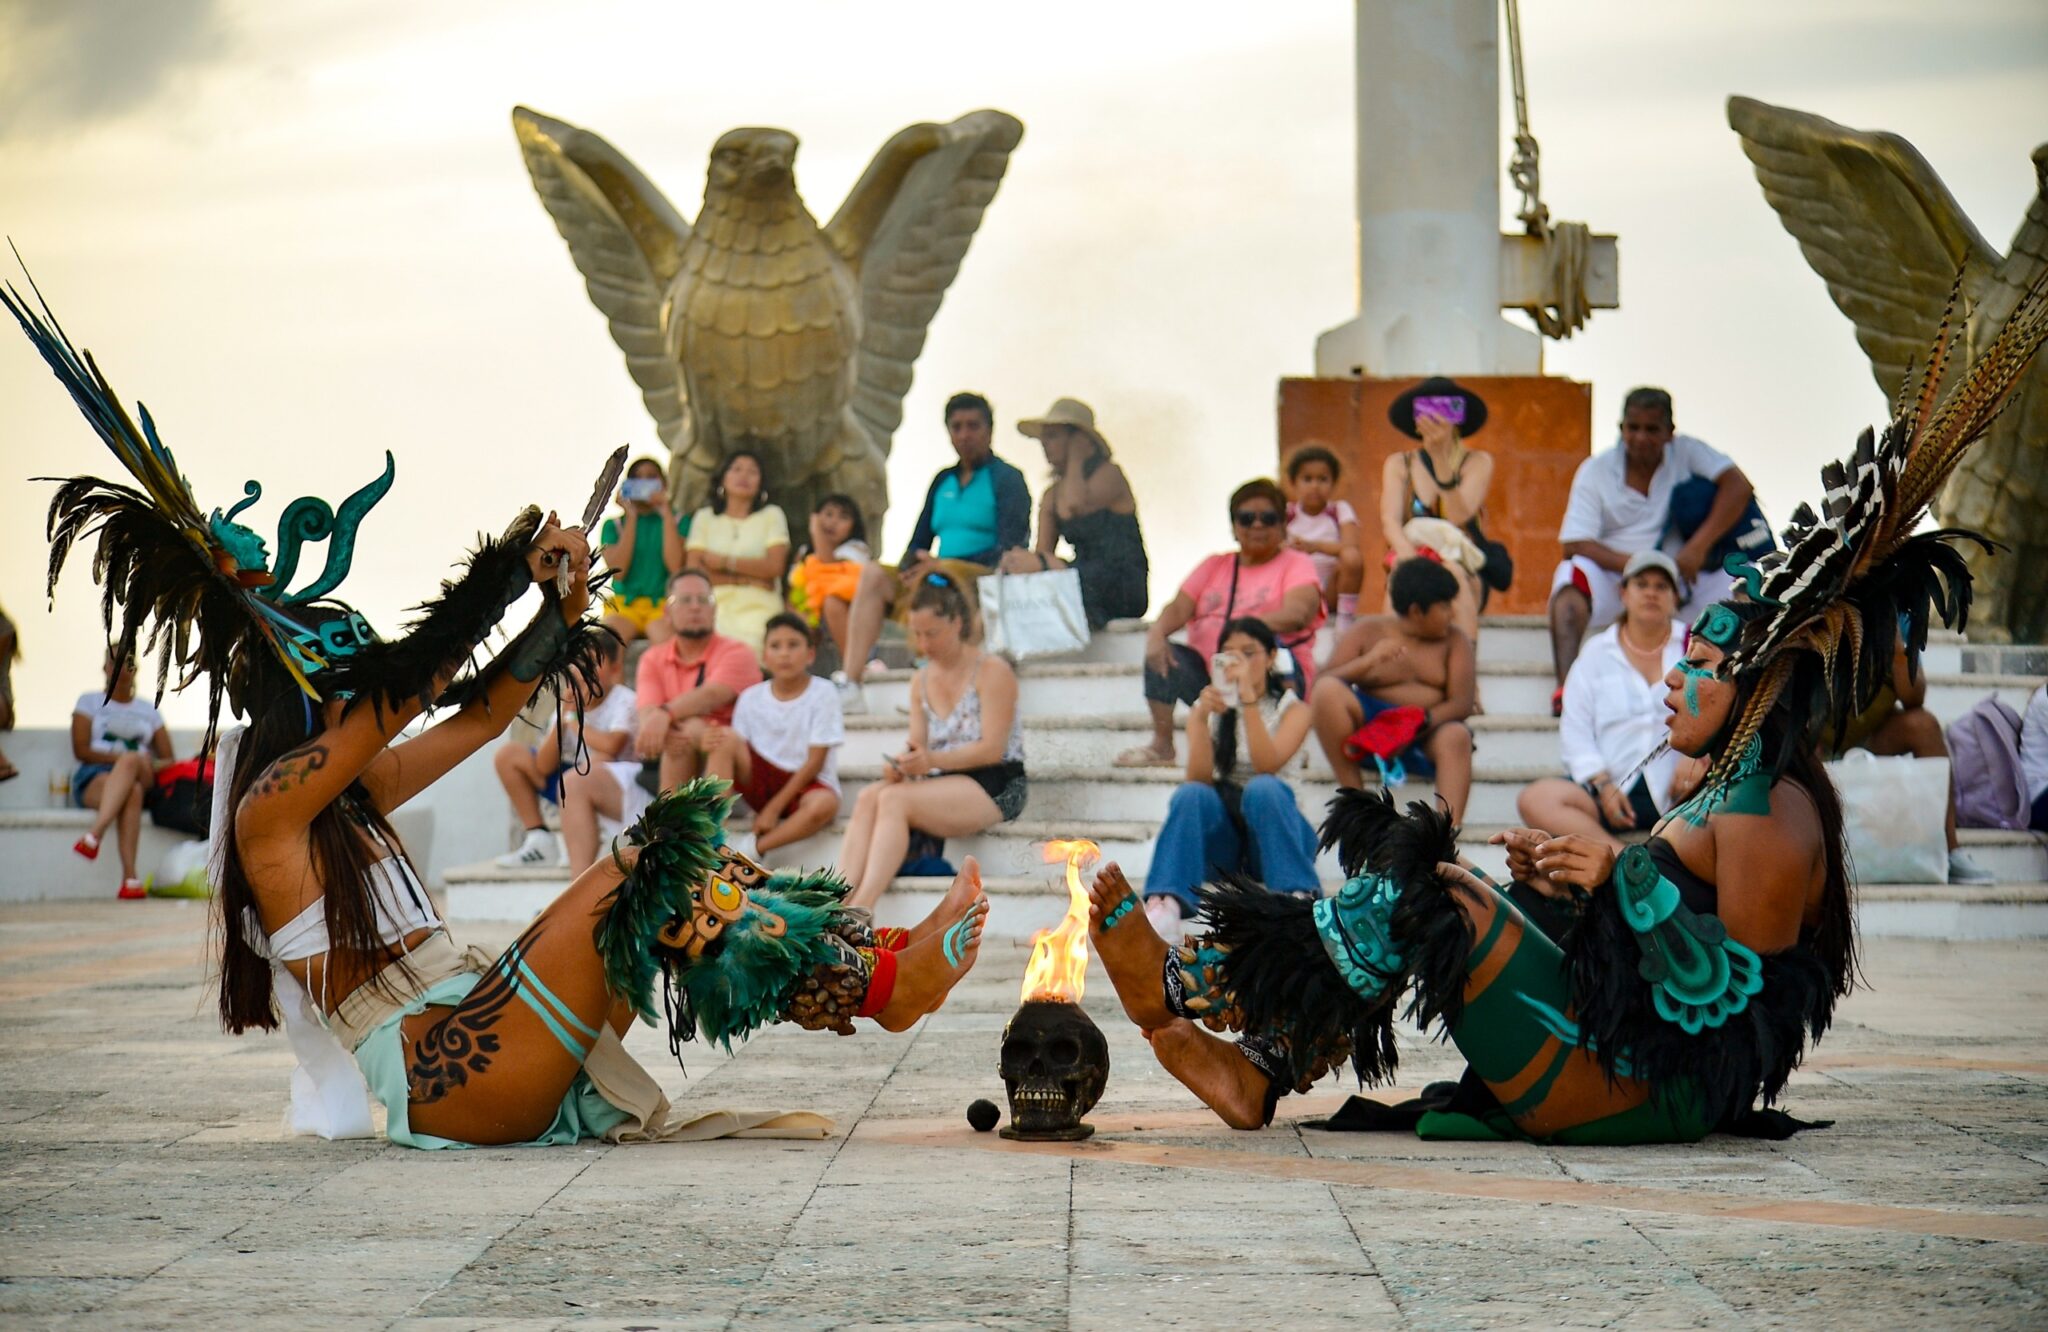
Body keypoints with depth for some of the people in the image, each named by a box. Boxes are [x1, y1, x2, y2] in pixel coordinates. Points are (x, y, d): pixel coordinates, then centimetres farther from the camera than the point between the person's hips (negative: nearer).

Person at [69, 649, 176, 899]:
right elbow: (81, 750, 3)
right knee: (131, 792, -39)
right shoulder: (89, 702, 18)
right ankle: (130, 877, -57)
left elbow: (169, 760, 15)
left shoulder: (149, 710, 24)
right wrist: (122, 758, -13)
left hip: (141, 780, 2)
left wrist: (131, 761, -9)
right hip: (93, 779, -2)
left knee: (130, 761, -38)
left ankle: (93, 836, -53)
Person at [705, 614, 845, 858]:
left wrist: (774, 808, -14)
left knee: (825, 804, -38)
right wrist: (714, 744, -24)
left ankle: (752, 849, -25)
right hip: (762, 781, 3)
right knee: (726, 739, -22)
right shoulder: (751, 697, 2)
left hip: (807, 784, -3)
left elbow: (815, 762, -10)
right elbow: (739, 755, 0)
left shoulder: (822, 693, -8)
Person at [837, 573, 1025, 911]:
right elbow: (918, 746, 11)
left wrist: (933, 760, -26)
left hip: (995, 787, -6)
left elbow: (992, 749, -13)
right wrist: (901, 764, -14)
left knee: (894, 799, -31)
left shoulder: (992, 671, -5)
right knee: (867, 797, -24)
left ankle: (859, 912, -43)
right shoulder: (921, 680, 16)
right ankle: (839, 901, -39)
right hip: (941, 784, 6)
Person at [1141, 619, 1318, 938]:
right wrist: (1202, 718, -21)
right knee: (1191, 795, -31)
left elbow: (1267, 766, -16)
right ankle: (1165, 904, -53)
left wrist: (1248, 697, -23)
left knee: (1263, 788, -34)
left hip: (1272, 831, -1)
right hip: (1222, 836, 2)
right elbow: (1199, 778, -7)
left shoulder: (1292, 708, 6)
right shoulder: (1206, 708, 11)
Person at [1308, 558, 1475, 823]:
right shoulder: (1368, 631, 7)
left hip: (1428, 735, 0)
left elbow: (1462, 703, -3)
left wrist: (1421, 723, -22)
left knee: (1456, 736, -34)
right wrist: (1369, 660, -19)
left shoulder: (1454, 640, 10)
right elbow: (1325, 682, -3)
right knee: (1327, 691, -26)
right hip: (1370, 729, 0)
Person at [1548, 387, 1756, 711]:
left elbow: (1739, 487, -12)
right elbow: (1575, 545, -9)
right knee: (1572, 574, -32)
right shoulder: (1595, 472, 0)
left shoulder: (1687, 452, 1)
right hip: (1614, 582, -1)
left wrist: (1699, 545, -23)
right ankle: (1566, 688, -44)